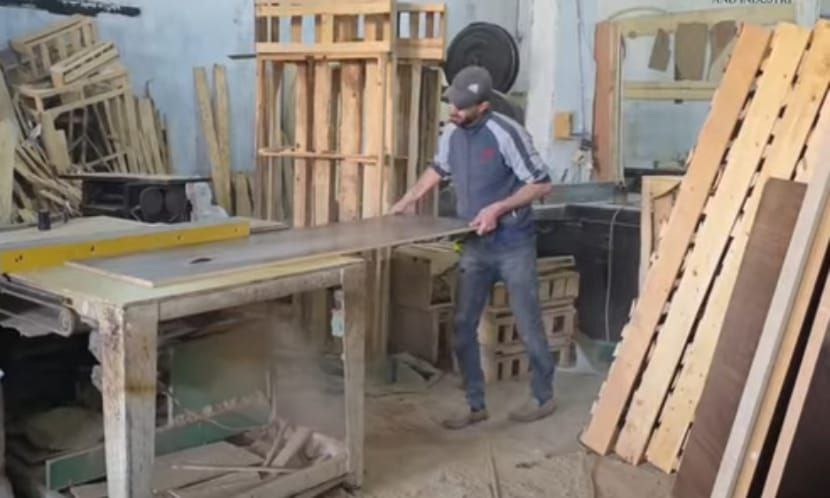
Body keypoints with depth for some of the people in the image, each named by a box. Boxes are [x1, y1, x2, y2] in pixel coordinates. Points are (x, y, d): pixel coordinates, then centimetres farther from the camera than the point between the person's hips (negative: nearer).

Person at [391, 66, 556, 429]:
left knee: (528, 326, 5)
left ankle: (543, 397, 25)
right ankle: (476, 405, 18)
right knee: (463, 326, 5)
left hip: (513, 245, -6)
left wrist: (499, 208, -23)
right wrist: (408, 201, 16)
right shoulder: (452, 133, 2)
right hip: (475, 246, 6)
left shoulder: (506, 134, -19)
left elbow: (542, 184, -15)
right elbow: (438, 169, 22)